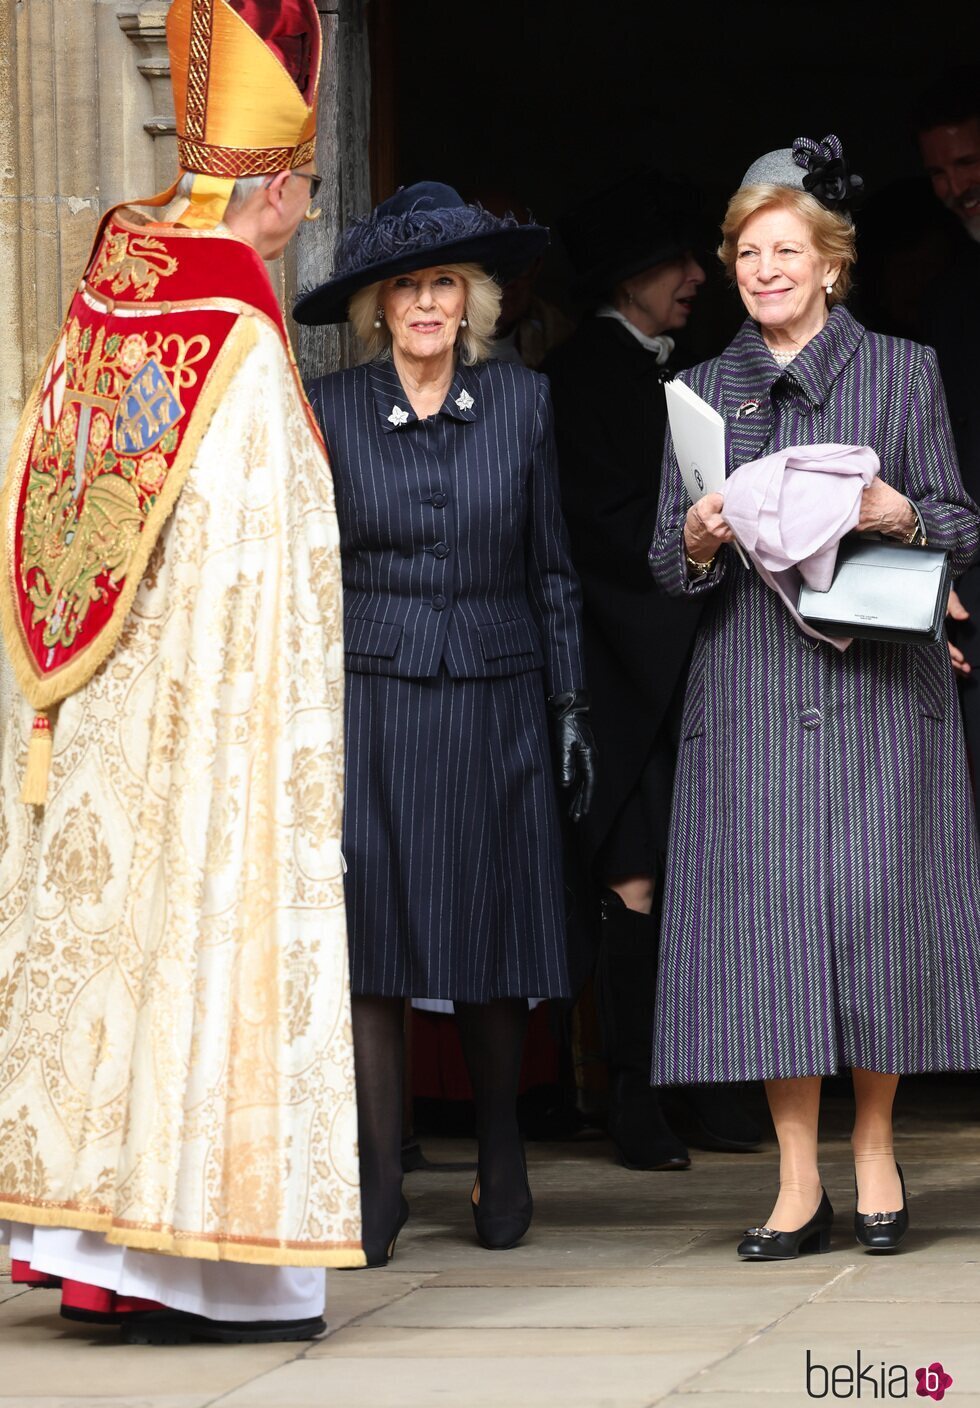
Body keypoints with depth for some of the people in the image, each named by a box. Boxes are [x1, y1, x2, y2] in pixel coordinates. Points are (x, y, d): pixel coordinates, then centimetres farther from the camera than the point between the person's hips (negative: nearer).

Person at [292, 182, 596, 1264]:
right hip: (372, 700, -1)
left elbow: (551, 566, 10)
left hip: (494, 705, 1)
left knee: (494, 941, 5)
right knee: (371, 942, -6)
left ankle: (500, 1163, 22)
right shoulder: (329, 411, 2)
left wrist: (571, 708, 7)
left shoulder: (520, 403, 6)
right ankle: (378, 1185, -2)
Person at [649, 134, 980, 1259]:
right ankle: (798, 1182, -1)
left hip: (878, 680, -2)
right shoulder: (704, 390, 13)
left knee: (875, 903, -4)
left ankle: (873, 1146, 12)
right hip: (748, 689, 2)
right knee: (766, 911, -4)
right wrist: (701, 541, -9)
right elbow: (666, 564, 12)